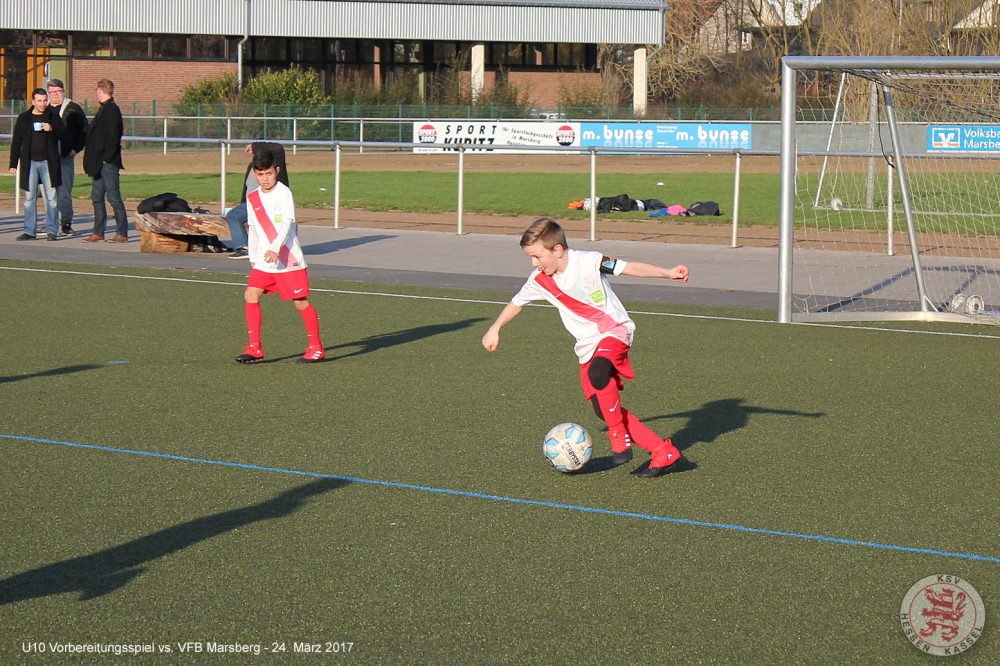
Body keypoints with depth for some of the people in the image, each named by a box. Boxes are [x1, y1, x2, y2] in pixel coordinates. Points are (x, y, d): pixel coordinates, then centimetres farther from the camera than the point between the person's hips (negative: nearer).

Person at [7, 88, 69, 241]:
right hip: (29, 163, 1)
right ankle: (30, 231, 6)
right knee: (29, 198, 2)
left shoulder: (53, 116, 5)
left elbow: (64, 136, 4)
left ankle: (51, 230, 4)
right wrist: (13, 163, 4)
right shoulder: (24, 118, 7)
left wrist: (52, 129, -15)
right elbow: (16, 142, 9)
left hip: (48, 163, -1)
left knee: (51, 198, -1)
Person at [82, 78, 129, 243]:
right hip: (99, 162, 10)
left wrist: (107, 158, -19)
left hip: (108, 163, -10)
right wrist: (92, 160, 14)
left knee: (113, 197, -6)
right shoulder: (103, 109, 16)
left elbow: (114, 136, -19)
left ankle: (122, 234, -2)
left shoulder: (112, 110, -13)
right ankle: (98, 233, 15)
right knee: (97, 198, 11)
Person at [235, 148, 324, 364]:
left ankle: (316, 347, 11)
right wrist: (253, 257, 21)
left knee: (301, 301, -2)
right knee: (251, 295, -7)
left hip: (289, 260, -6)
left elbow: (287, 223, -20)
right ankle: (255, 348, -1)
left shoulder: (284, 193, -9)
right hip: (263, 261, 6)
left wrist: (275, 248, -32)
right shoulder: (252, 198, 10)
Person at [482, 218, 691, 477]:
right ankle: (664, 453, 1)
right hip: (588, 345, 6)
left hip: (614, 331, -6)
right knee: (604, 410, -4)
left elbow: (630, 268, -16)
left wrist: (667, 273, -26)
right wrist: (495, 329, 20)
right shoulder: (539, 280, -3)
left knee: (598, 371, -37)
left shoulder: (588, 262, -18)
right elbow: (517, 303, 15)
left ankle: (619, 437, -21)